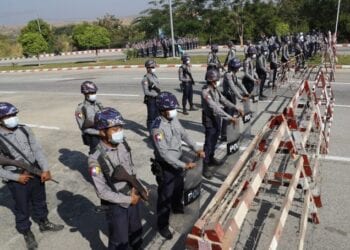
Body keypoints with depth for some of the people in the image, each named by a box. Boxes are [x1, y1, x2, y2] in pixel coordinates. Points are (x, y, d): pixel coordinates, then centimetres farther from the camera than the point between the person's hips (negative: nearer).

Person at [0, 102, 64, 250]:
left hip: (36, 173, 4)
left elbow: (37, 150, -4)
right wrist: (17, 177, -16)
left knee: (40, 201, 23)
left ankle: (44, 224, 47)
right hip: (17, 180, -4)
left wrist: (45, 169, -13)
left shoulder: (25, 130, -5)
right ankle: (26, 233, 39)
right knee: (22, 208, 15)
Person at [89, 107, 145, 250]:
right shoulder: (96, 159, -27)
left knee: (136, 231, 28)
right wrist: (128, 199, -17)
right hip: (116, 206, -6)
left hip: (133, 197, 6)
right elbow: (102, 192, -22)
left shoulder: (123, 144, -9)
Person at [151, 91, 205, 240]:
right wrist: (184, 165, -29)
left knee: (179, 187, 28)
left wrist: (196, 149, 0)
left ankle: (178, 208, 56)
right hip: (166, 166, -8)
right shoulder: (158, 127, -29)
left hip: (177, 162, 8)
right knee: (165, 195, 6)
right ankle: (162, 225, 26)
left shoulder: (174, 119, -5)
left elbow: (184, 134, 10)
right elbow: (164, 153, -30)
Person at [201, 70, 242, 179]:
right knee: (209, 143, -3)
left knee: (214, 141, 20)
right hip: (209, 119, -8)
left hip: (217, 118, 8)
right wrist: (229, 117, -34)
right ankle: (206, 166, 6)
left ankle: (211, 158, 38)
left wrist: (235, 108, 1)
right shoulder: (206, 92, -25)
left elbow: (223, 100, 11)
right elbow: (215, 108, -32)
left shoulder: (215, 89, 3)